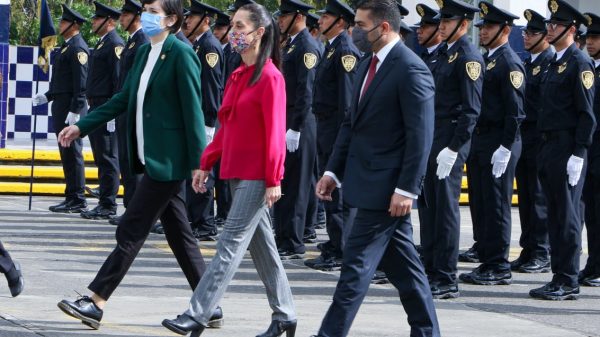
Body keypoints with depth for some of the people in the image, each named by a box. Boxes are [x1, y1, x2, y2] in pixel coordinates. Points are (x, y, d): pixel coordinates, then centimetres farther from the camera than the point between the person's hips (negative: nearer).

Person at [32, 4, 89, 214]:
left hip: (71, 107, -10)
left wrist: (75, 110, -23)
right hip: (60, 106, 10)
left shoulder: (78, 48, -13)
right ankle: (72, 198, 15)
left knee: (72, 153, -8)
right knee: (66, 153, 11)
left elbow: (81, 83, -19)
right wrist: (47, 96, 17)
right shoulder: (66, 47, 19)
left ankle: (77, 200, -6)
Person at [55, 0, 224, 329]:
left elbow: (193, 110, -15)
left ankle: (95, 302, -6)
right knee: (179, 235, 11)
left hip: (168, 160, -9)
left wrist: (198, 162, -16)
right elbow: (124, 99, 18)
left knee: (131, 230, -7)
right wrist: (82, 126, 15)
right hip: (151, 157, 9)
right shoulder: (145, 52, 13)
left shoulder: (181, 53, -13)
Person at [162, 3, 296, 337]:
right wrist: (206, 164, 12)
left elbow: (275, 132, -15)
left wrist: (274, 179, -17)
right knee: (262, 244, 13)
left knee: (231, 245, -8)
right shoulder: (238, 76, 13)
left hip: (256, 176, -9)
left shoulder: (270, 77, -12)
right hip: (236, 171, 9)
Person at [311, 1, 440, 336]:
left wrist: (406, 190, -21)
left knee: (357, 265, -7)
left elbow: (420, 136, -19)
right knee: (404, 265, 14)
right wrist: (334, 171, 11)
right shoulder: (368, 66, 13)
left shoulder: (411, 70, -16)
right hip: (368, 182, 9)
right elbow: (352, 123, 18)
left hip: (386, 186, -9)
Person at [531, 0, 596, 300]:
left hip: (567, 149, -9)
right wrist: (544, 150, 17)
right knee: (555, 215, 10)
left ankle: (568, 282, -3)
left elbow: (587, 113, -14)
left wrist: (578, 154, -19)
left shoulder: (579, 63, -9)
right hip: (548, 147, 9)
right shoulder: (556, 63, 18)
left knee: (567, 216, -6)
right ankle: (559, 278, 15)